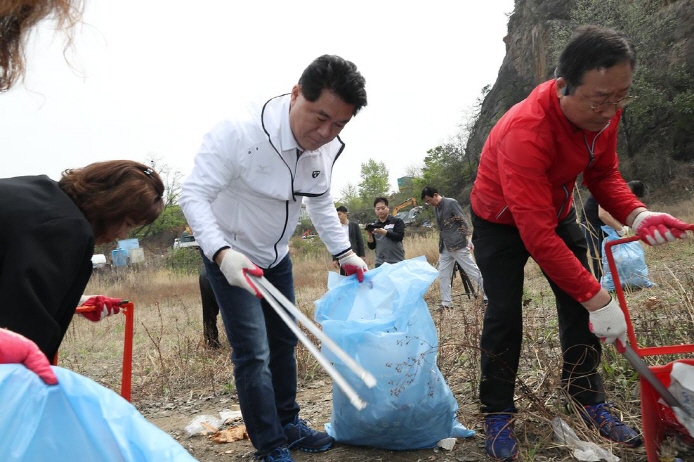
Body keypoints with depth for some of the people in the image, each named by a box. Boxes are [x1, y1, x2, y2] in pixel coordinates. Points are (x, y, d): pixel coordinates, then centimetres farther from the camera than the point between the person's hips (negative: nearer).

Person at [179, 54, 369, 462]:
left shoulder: (328, 148, -11)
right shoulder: (241, 133, -31)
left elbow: (321, 203, 5)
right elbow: (195, 195, -29)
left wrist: (345, 252, -3)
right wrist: (222, 252, -43)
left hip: (276, 256, 6)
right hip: (229, 257, -6)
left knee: (284, 342, 16)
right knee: (253, 353, -7)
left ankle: (289, 425, 34)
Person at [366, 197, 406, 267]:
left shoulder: (397, 221, 3)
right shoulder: (374, 225, 12)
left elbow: (400, 237, -12)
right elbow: (372, 246, 10)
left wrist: (384, 232, -20)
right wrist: (369, 235, -7)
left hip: (397, 262, -3)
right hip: (380, 263, 3)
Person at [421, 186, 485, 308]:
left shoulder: (451, 203, -10)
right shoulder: (436, 208, 12)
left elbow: (464, 222, -12)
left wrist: (467, 240, -15)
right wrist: (441, 244, 15)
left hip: (458, 245, -8)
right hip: (445, 247, 8)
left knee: (473, 271, -2)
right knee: (443, 275, 7)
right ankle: (446, 303, 14)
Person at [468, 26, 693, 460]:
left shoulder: (603, 111, -17)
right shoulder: (525, 132, -39)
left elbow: (603, 173, -2)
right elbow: (537, 235, -41)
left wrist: (637, 215, -23)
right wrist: (598, 298, -38)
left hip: (556, 210, 6)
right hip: (502, 221, -6)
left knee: (579, 307, 4)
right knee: (505, 314, -9)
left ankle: (589, 399, 19)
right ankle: (498, 413, 7)